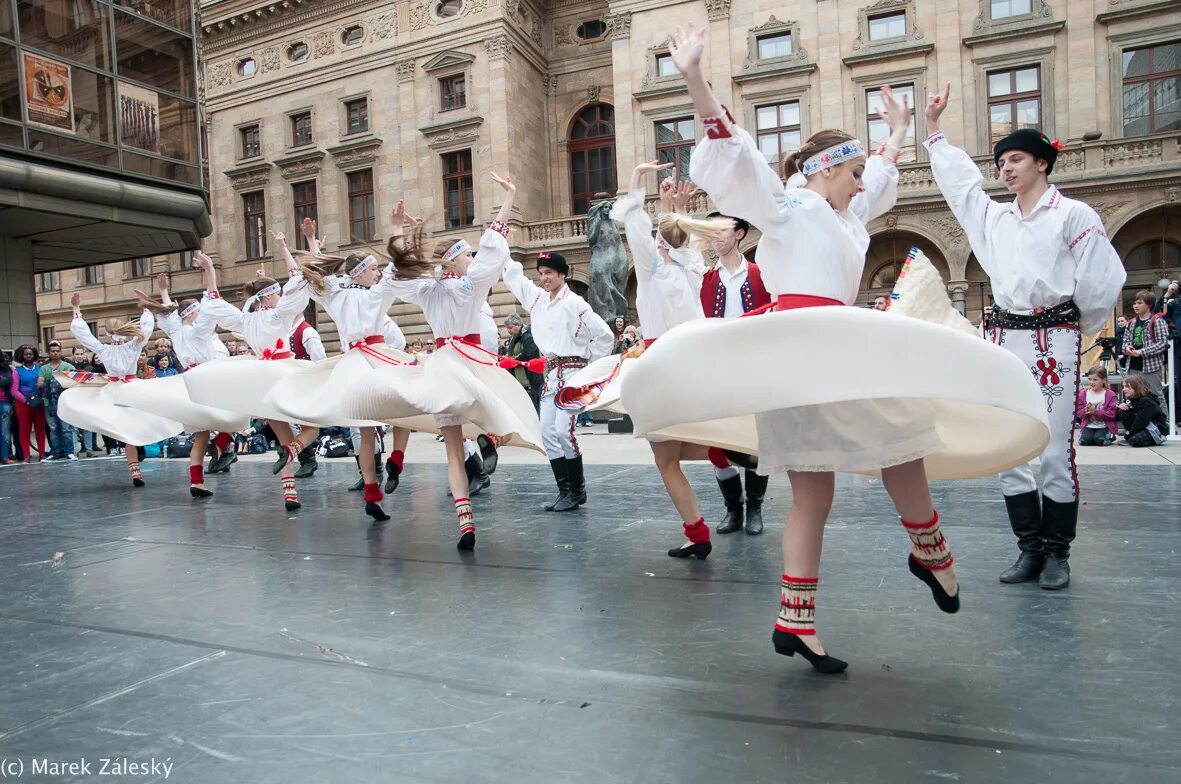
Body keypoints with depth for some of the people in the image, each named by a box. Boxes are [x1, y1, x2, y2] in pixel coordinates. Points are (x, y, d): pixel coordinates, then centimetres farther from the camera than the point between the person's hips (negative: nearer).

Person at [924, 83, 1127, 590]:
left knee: (1056, 450, -3)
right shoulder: (994, 216, 15)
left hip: (1053, 338, -5)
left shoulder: (1073, 215, 1)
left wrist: (1079, 328, 9)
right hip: (1005, 338, 5)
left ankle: (1057, 553, 9)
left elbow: (1100, 281, 0)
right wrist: (934, 127, 24)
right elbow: (958, 179, 22)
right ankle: (1030, 549, 14)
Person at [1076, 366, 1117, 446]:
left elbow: (1111, 414, -14)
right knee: (1084, 441, -23)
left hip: (1104, 426, -1)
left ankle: (1109, 436, 10)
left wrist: (1095, 411, -23)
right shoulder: (1083, 394, 2)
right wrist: (1086, 411, -21)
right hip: (1088, 426, 1)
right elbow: (1078, 412, 1)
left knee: (1099, 440, -24)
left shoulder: (1110, 395, -6)